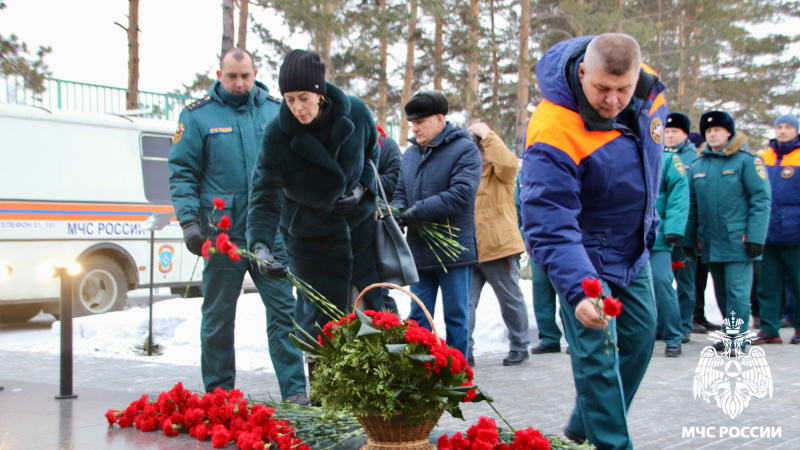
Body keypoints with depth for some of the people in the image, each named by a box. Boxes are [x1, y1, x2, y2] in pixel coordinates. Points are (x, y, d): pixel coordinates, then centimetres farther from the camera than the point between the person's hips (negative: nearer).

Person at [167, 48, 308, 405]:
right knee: (218, 317, 8)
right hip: (223, 235, -1)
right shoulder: (198, 116, 2)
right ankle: (218, 393, 20)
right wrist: (189, 221, -11)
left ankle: (294, 390, 7)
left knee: (283, 310, 0)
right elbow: (182, 173, 0)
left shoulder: (274, 111, 8)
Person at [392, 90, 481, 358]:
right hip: (419, 251, 6)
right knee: (418, 317, 9)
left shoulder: (464, 150, -9)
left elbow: (461, 195, -20)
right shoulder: (410, 153, 11)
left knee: (456, 316, 6)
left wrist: (415, 212, -21)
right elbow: (401, 192, 17)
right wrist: (397, 210, -8)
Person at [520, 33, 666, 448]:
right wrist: (578, 291, -48)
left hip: (634, 247, 8)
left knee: (640, 336, 15)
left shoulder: (648, 89, -13)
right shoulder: (553, 133, -35)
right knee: (597, 355, -10)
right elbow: (550, 225, -38)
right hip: (585, 254, -7)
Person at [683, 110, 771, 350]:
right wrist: (689, 239, 9)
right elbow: (692, 205, 13)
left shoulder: (746, 160, -3)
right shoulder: (698, 165, 11)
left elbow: (761, 200, -8)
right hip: (710, 243, 5)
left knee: (737, 293, -6)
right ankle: (730, 334, 25)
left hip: (737, 242, -5)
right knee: (722, 294, 13)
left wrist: (756, 238, -15)